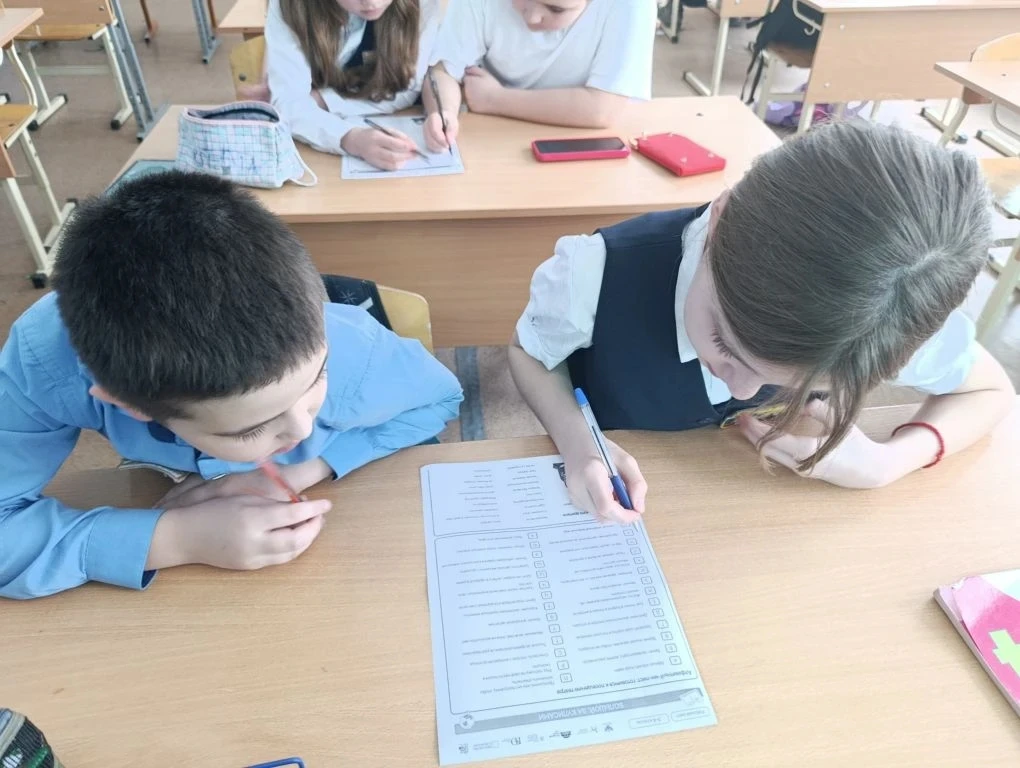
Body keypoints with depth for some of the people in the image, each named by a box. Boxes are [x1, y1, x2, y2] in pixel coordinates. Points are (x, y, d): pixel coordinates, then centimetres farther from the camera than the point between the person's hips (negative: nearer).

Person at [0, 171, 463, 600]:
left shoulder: (353, 360, -35)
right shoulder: (46, 361, -35)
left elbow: (440, 400, -16)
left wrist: (312, 468, -28)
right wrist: (173, 541, -40)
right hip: (172, 505, 1)